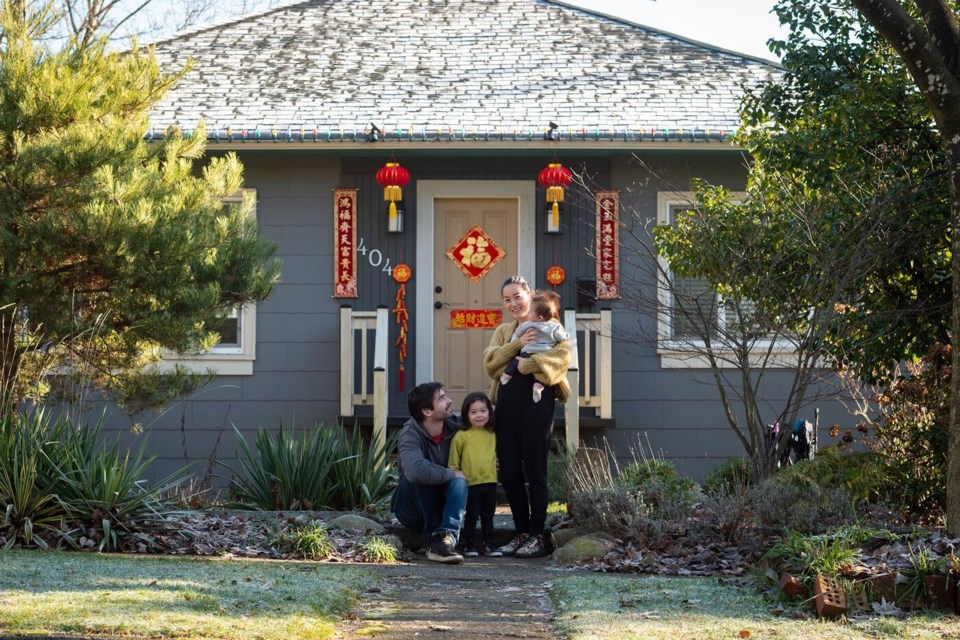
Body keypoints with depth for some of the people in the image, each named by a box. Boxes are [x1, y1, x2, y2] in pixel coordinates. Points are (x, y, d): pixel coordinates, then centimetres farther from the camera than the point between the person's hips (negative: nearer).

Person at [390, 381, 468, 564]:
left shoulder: (454, 428, -5)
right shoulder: (410, 435, -22)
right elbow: (416, 471, -42)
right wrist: (452, 474, -29)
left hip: (441, 506, 4)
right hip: (411, 506, -4)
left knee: (459, 482, -27)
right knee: (422, 477, -33)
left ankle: (446, 538, -44)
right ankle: (433, 535, -29)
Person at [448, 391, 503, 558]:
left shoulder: (492, 435, 8)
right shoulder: (461, 436, -6)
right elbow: (453, 463, -3)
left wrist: (498, 470, 16)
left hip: (490, 482, 4)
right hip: (471, 483, -4)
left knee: (488, 517, 12)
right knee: (471, 516, 3)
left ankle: (488, 545, 19)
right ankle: (469, 545, 12)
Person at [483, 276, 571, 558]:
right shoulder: (502, 331, 21)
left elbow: (563, 354, -12)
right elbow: (490, 363, 5)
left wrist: (529, 364, -19)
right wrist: (517, 344, -9)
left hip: (536, 400, -5)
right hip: (506, 402, 5)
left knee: (535, 471, -4)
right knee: (509, 471, 4)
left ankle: (537, 537, 1)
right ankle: (521, 533, 13)